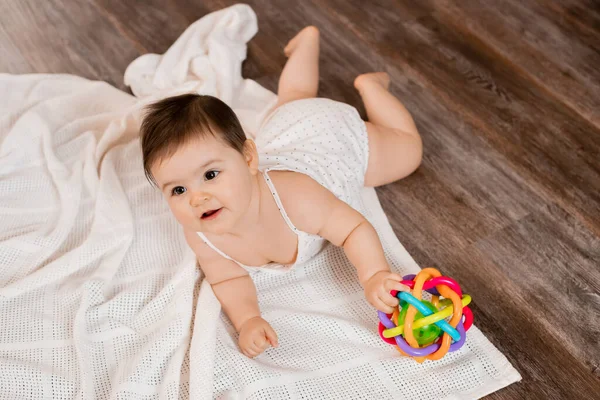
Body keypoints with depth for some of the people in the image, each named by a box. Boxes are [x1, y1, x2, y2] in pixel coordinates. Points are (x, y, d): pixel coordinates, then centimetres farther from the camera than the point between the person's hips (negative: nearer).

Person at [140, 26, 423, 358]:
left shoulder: (292, 196, -51)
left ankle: (368, 85, 38)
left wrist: (374, 276, -56)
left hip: (337, 138, -4)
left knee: (407, 150, 23)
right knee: (293, 104, 40)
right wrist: (247, 319, -43)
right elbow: (228, 279, -21)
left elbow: (356, 228, -38)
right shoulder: (199, 236, -36)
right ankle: (308, 42, 60)